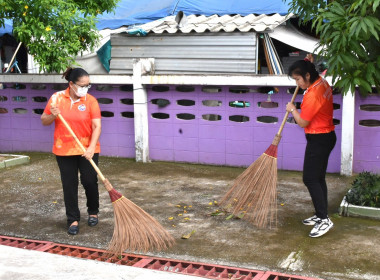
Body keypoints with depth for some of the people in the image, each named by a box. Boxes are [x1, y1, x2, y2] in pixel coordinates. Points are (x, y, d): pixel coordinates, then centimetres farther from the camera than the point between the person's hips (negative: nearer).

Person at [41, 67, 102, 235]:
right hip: (64, 150, 1)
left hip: (87, 150, -1)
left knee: (90, 182, 1)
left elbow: (97, 126, -13)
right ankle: (73, 220, 16)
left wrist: (91, 148, -25)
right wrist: (53, 116, -17)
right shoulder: (57, 98, -2)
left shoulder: (90, 100, -6)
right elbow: (44, 121, 6)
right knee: (69, 185, 5)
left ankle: (93, 212, 27)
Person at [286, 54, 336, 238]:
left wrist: (292, 109, -2)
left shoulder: (312, 95, -25)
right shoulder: (322, 83, 4)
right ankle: (321, 215, 23)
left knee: (310, 179, -8)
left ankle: (324, 219, -8)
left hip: (318, 140, -10)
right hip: (327, 136, 10)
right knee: (318, 178, 15)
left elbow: (302, 122, -18)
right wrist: (309, 64, 17)